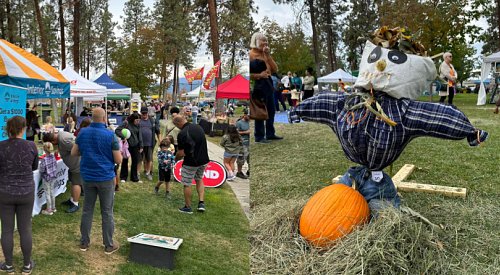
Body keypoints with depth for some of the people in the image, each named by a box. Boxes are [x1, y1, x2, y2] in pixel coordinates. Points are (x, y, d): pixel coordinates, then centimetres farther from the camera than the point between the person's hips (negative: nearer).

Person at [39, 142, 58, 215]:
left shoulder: (44, 160, -25)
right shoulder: (53, 156, -5)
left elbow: (41, 170, -20)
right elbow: (56, 166, 5)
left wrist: (40, 170, 1)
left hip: (46, 178, -7)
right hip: (53, 177, 7)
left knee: (47, 194, 4)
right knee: (52, 192, 19)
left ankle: (49, 210, 13)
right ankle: (53, 208, 29)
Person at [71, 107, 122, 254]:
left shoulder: (83, 133, 0)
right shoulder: (110, 135, -13)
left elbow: (73, 153, 8)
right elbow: (118, 160, -10)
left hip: (88, 177, 4)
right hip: (106, 178, -4)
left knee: (87, 210, 15)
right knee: (107, 212, 5)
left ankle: (84, 242, 23)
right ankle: (109, 245, 13)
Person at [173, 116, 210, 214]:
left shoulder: (182, 134, -19)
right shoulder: (198, 127, 3)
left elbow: (181, 153, -16)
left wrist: (176, 158, 4)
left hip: (190, 162, -7)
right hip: (204, 160, 7)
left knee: (187, 184, 10)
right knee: (199, 180, 25)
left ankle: (188, 207, 21)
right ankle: (201, 203, 15)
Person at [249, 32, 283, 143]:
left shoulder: (264, 54, 15)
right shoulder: (251, 54, -9)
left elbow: (275, 69, 6)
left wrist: (268, 55, 0)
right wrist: (258, 75, -19)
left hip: (268, 83, 8)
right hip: (258, 84, -8)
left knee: (271, 110, 12)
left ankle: (270, 134, 22)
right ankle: (259, 137, 3)